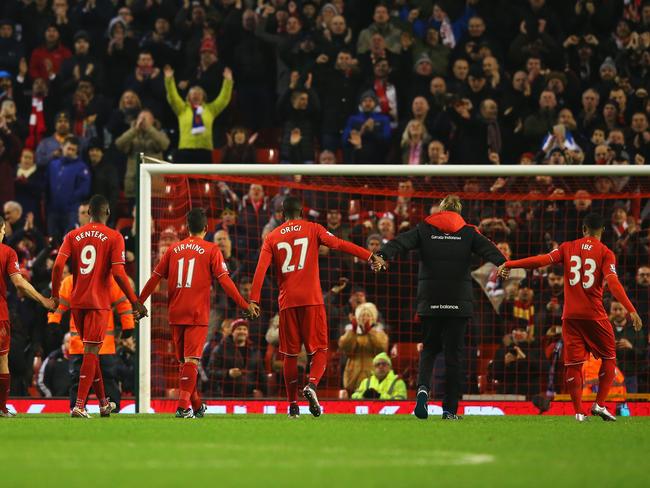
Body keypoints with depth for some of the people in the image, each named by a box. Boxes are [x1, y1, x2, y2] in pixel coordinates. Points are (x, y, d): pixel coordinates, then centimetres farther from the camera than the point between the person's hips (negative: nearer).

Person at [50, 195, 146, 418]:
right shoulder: (114, 237, -4)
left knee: (91, 351, 16)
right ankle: (79, 406, -16)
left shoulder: (73, 236, 6)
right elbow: (118, 273, -11)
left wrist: (55, 295, 5)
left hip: (77, 302, 4)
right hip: (99, 303, -4)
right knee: (91, 351, -5)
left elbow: (58, 265, -5)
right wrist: (135, 302, -5)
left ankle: (103, 402, 26)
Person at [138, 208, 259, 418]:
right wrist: (245, 304, -5)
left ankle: (197, 406, 23)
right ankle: (183, 406, -19)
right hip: (197, 314, -4)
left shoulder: (174, 249, 10)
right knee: (191, 359, -7)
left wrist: (139, 302, 18)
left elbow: (155, 277, 11)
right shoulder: (211, 250, -1)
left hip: (175, 314, 4)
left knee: (184, 361, 13)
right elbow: (225, 281, -7)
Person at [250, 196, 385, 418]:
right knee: (319, 349, 3)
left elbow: (261, 269, 0)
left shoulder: (272, 237, 10)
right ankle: (312, 384, -25)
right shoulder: (312, 229, 5)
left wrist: (254, 300, -3)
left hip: (287, 302, 2)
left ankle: (293, 405, 9)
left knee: (290, 354, 9)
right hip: (312, 299, -2)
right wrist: (370, 257, -8)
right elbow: (339, 244, -6)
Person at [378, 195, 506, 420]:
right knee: (453, 353, 5)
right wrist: (502, 263, -26)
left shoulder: (424, 229, 8)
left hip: (430, 301, 1)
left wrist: (383, 255, -23)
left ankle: (423, 387, -14)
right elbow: (487, 248, -11)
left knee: (429, 348, 14)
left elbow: (401, 242, -8)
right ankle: (449, 409, 3)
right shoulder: (468, 232, 6)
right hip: (459, 303, -1)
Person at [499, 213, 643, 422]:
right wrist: (631, 310, -21)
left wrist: (509, 264, -7)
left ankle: (578, 412, 0)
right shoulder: (605, 253, -2)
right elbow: (613, 282, -16)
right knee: (609, 358, 13)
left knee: (573, 364, 5)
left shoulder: (568, 247, 5)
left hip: (570, 315, 2)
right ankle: (599, 404, 2)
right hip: (595, 316, -2)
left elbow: (543, 260, -7)